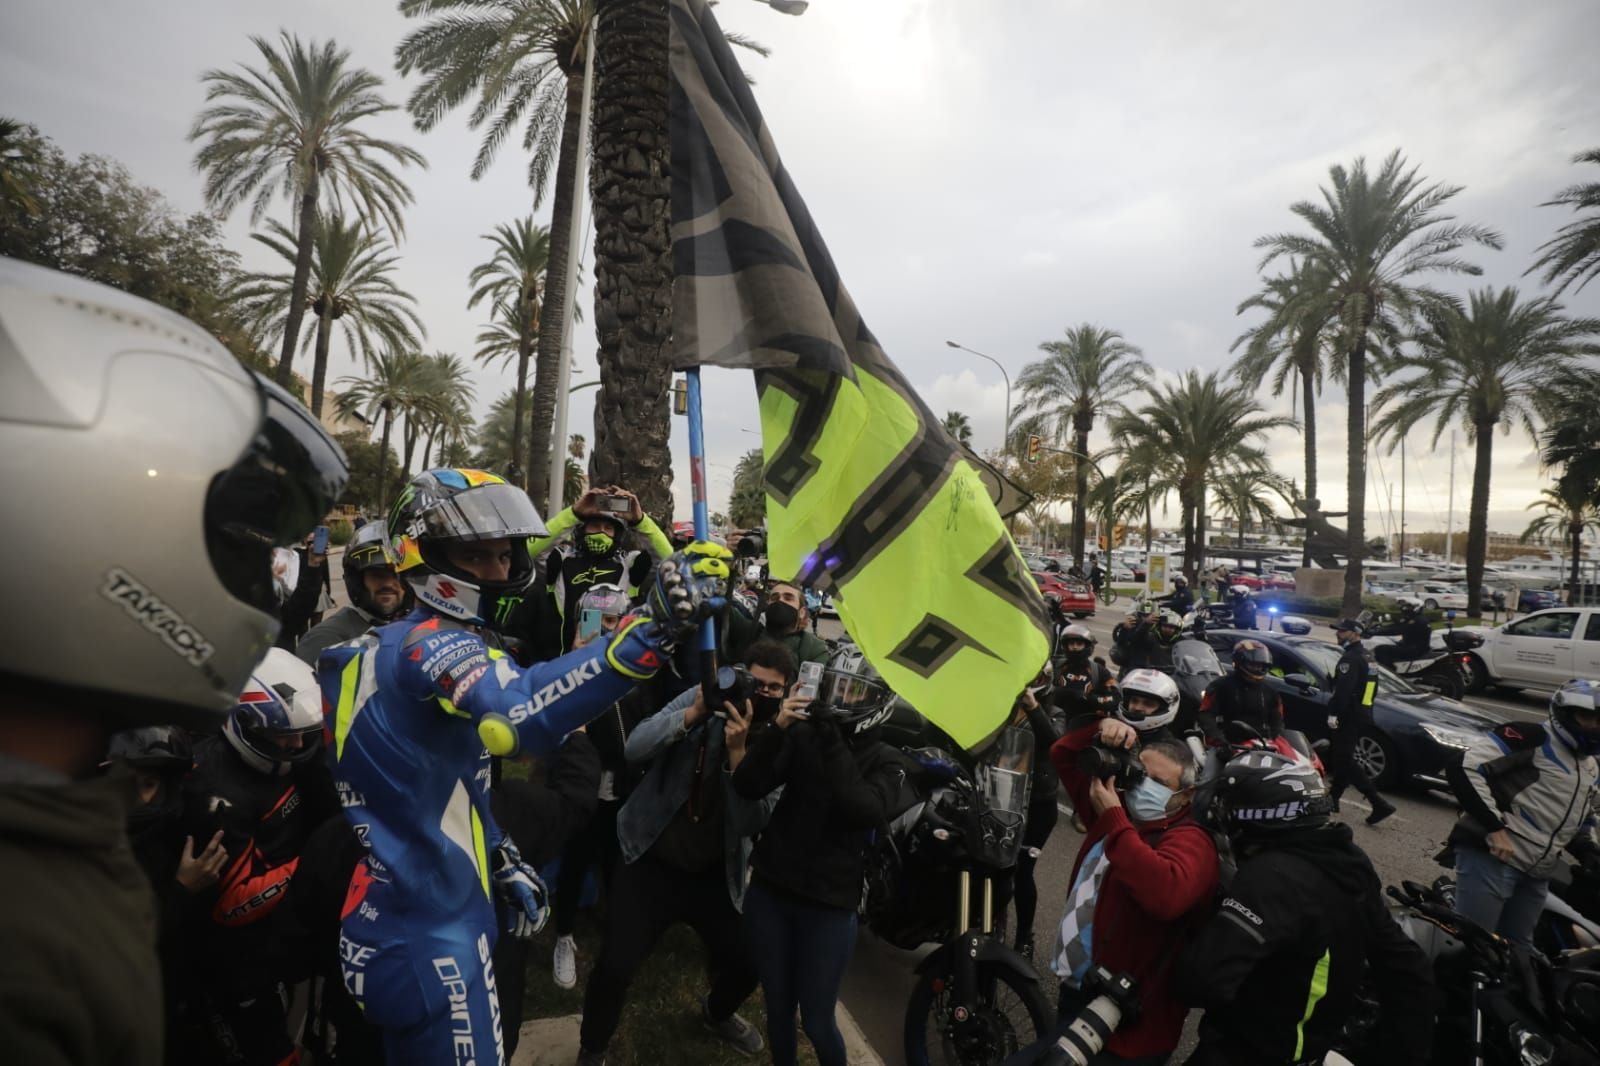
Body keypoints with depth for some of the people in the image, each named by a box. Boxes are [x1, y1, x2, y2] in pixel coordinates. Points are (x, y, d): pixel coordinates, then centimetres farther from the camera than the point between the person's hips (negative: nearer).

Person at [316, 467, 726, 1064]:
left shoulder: (389, 644, 9)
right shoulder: (431, 643, -24)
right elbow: (519, 713, -48)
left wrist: (500, 859, 13)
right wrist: (653, 627, -57)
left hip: (392, 920, 10)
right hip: (428, 933, -10)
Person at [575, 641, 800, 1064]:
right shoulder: (705, 699, -10)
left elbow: (751, 821, -19)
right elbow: (635, 748, -19)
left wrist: (737, 751, -30)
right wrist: (695, 712, -31)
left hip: (716, 875, 2)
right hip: (652, 863, -2)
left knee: (745, 968, 8)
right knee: (615, 968, -8)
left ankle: (716, 1014, 45)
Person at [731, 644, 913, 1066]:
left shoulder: (885, 760, -4)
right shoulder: (803, 736, -2)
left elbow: (863, 810, -24)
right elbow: (747, 786, -12)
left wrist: (833, 743, -28)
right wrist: (777, 728, -25)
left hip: (828, 906, -2)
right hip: (768, 892, 2)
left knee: (817, 1021, 7)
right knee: (777, 1009, 15)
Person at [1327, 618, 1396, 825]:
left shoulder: (1350, 658, -16)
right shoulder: (1366, 656, 17)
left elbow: (1343, 689, -25)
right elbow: (1371, 688, 23)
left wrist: (1333, 713, -25)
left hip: (1350, 716, -10)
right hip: (1363, 714, 10)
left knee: (1345, 760, -9)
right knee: (1341, 756, 16)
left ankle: (1379, 803, -13)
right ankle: (1333, 798, 22)